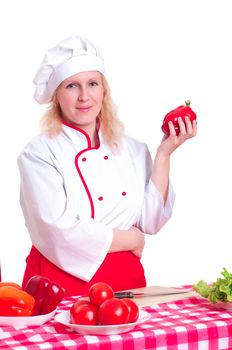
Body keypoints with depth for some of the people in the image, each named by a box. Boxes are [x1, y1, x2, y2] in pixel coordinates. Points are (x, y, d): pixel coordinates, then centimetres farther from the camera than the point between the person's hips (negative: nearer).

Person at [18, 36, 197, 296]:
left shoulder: (132, 149, 7)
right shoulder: (38, 154, -6)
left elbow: (150, 222, 2)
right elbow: (62, 234, -13)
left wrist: (164, 153, -3)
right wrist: (130, 240, -2)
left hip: (126, 281, 4)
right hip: (62, 285, -3)